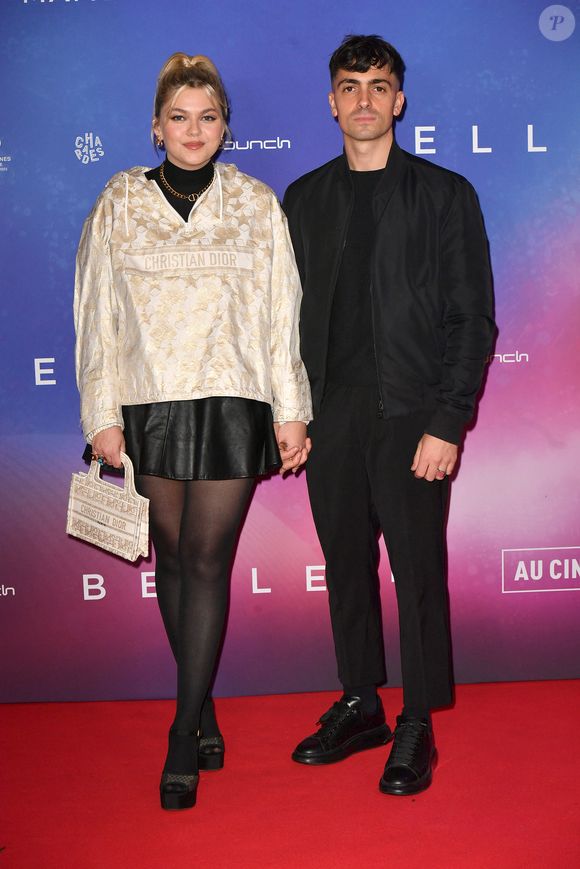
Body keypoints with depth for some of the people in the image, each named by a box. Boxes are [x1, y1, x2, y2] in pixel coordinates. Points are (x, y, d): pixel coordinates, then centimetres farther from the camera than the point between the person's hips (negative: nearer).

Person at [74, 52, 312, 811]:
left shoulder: (257, 204, 5)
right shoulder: (120, 202, 5)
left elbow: (282, 313, 4)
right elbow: (97, 314, 4)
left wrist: (291, 411, 0)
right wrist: (102, 414, -1)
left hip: (231, 404, -1)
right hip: (149, 403, 2)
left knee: (207, 560, -4)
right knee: (172, 556, 9)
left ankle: (186, 734, 5)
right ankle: (202, 709, 25)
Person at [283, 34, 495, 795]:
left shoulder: (444, 195, 1)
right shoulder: (304, 200, 11)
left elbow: (473, 318, -4)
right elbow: (289, 312, 13)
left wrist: (447, 424, -11)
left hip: (411, 419, -3)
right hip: (330, 418, 4)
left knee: (418, 573, 2)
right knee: (346, 567, 11)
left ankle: (416, 729, 16)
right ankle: (360, 707, 27)